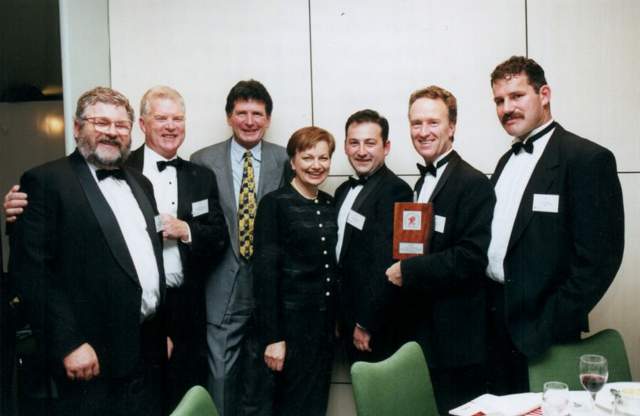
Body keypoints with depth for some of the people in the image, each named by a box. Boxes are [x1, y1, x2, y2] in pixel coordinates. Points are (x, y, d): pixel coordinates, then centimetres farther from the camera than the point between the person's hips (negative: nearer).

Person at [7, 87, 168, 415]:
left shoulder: (140, 184, 14)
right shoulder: (45, 181, -7)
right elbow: (31, 271, -14)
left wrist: (164, 331, 14)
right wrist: (69, 344, -17)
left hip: (148, 352, 7)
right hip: (92, 359, -6)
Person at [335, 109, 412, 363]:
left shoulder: (395, 191, -17)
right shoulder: (344, 190, 10)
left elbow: (388, 263, -22)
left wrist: (367, 323, -19)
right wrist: (339, 316, 11)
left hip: (376, 324, -7)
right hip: (348, 316, 8)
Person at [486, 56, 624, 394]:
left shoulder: (588, 159, -11)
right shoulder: (507, 161, 13)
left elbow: (599, 260, -16)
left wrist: (547, 328, -18)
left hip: (538, 331, -6)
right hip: (496, 322, 7)